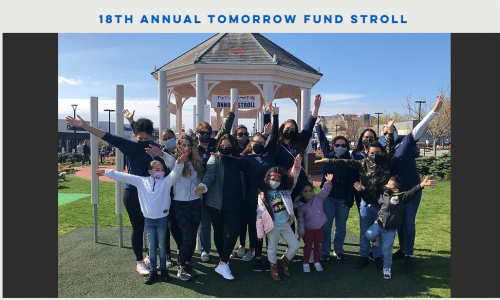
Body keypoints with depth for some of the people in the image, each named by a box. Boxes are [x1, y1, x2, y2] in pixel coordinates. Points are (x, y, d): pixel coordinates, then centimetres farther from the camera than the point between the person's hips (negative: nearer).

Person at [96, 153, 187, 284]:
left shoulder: (167, 181, -3)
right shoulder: (141, 181, 3)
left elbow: (175, 173, -18)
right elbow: (123, 176, 7)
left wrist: (179, 164, -39)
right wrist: (107, 172, 11)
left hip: (162, 219, -1)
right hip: (148, 219, 2)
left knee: (162, 245, 10)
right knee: (151, 246, 12)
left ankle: (163, 269, 25)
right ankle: (152, 271, 23)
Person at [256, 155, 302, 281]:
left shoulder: (285, 190, 3)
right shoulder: (263, 194, -7)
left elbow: (293, 179, -1)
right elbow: (260, 213, -8)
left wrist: (296, 167, -20)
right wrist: (260, 231, -9)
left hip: (286, 224, 4)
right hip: (273, 226, -4)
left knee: (295, 246, 7)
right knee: (272, 249, 10)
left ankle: (284, 262, 33)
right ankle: (273, 269, 34)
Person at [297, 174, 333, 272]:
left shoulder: (318, 198, -4)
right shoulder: (301, 207, -8)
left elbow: (325, 191, -15)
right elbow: (300, 221, -5)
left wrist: (328, 182, -32)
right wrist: (301, 233, -5)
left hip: (320, 228, 2)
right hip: (308, 230, -1)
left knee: (318, 246, 13)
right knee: (307, 246, 7)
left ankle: (317, 262, 30)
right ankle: (306, 263, 22)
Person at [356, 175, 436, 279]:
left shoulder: (402, 197, -11)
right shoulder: (382, 196, 2)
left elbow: (412, 192, -27)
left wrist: (421, 185, -44)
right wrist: (361, 190, 14)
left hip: (390, 230, -3)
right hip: (379, 224, 3)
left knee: (386, 250, 3)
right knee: (370, 234, -25)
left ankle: (387, 268, 28)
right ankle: (376, 239, 12)